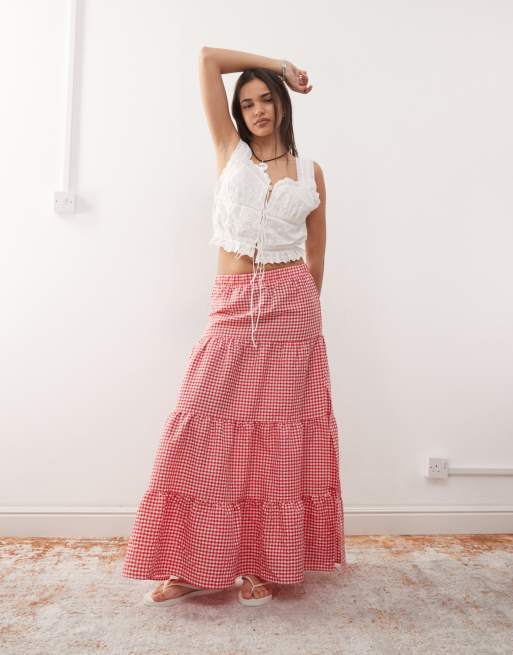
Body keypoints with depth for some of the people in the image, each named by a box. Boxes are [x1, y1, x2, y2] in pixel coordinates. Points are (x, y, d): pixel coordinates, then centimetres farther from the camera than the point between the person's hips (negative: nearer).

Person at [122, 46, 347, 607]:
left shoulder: (310, 172, 12)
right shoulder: (230, 150, 11)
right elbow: (208, 58, 9)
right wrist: (279, 64, 16)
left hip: (291, 306, 1)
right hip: (232, 306, 0)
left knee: (279, 436, 2)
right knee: (204, 432, -4)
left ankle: (265, 566, 16)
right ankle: (194, 566, 11)